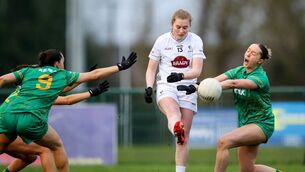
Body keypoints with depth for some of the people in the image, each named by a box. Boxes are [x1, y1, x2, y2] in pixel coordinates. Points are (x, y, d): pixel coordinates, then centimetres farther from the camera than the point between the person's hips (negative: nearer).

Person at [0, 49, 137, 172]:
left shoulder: (28, 71, 19)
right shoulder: (63, 75, 18)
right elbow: (95, 75, 25)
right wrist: (120, 67, 34)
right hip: (32, 120, -1)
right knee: (57, 146, 22)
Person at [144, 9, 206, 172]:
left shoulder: (195, 41, 1)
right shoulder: (162, 41, 1)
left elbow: (197, 70, -9)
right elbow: (151, 69, 9)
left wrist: (181, 76, -28)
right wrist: (149, 87, -8)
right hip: (166, 86, -2)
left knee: (184, 138, 0)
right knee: (173, 113, -38)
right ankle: (177, 131, -70)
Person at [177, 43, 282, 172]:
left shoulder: (260, 78, -19)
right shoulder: (239, 71, 3)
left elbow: (233, 83, -35)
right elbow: (216, 80, -13)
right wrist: (195, 87, -31)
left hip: (261, 124, -8)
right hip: (245, 123, 8)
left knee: (223, 142, -27)